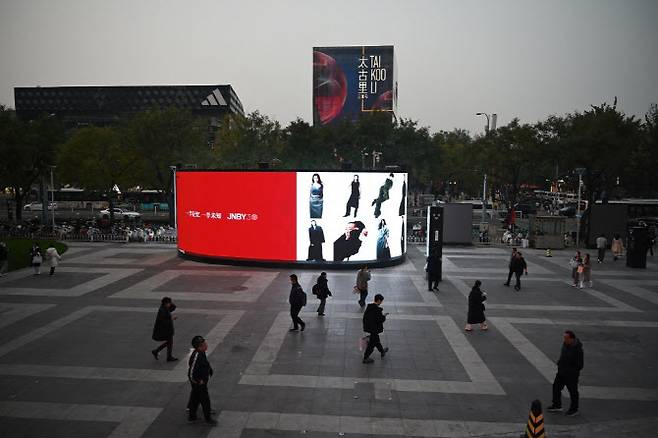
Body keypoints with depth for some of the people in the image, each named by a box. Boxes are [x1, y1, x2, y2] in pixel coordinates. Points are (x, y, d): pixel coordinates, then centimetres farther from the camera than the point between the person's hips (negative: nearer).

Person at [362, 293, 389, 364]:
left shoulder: (368, 307, -1)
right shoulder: (377, 309, -26)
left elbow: (364, 317, 7)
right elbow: (381, 320, -23)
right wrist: (383, 316, -4)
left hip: (368, 327, 8)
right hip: (375, 329, -8)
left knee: (376, 340, 27)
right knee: (372, 343, 6)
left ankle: (382, 351, 48)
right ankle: (365, 358, 15)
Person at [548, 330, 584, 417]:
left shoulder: (577, 349, -27)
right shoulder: (565, 344, -4)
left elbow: (579, 365, -21)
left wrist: (569, 370, -19)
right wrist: (559, 362, 4)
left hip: (571, 375, -8)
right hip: (561, 372, 8)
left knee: (573, 391, 11)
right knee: (556, 387, 16)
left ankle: (574, 409, 30)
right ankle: (557, 406, 32)